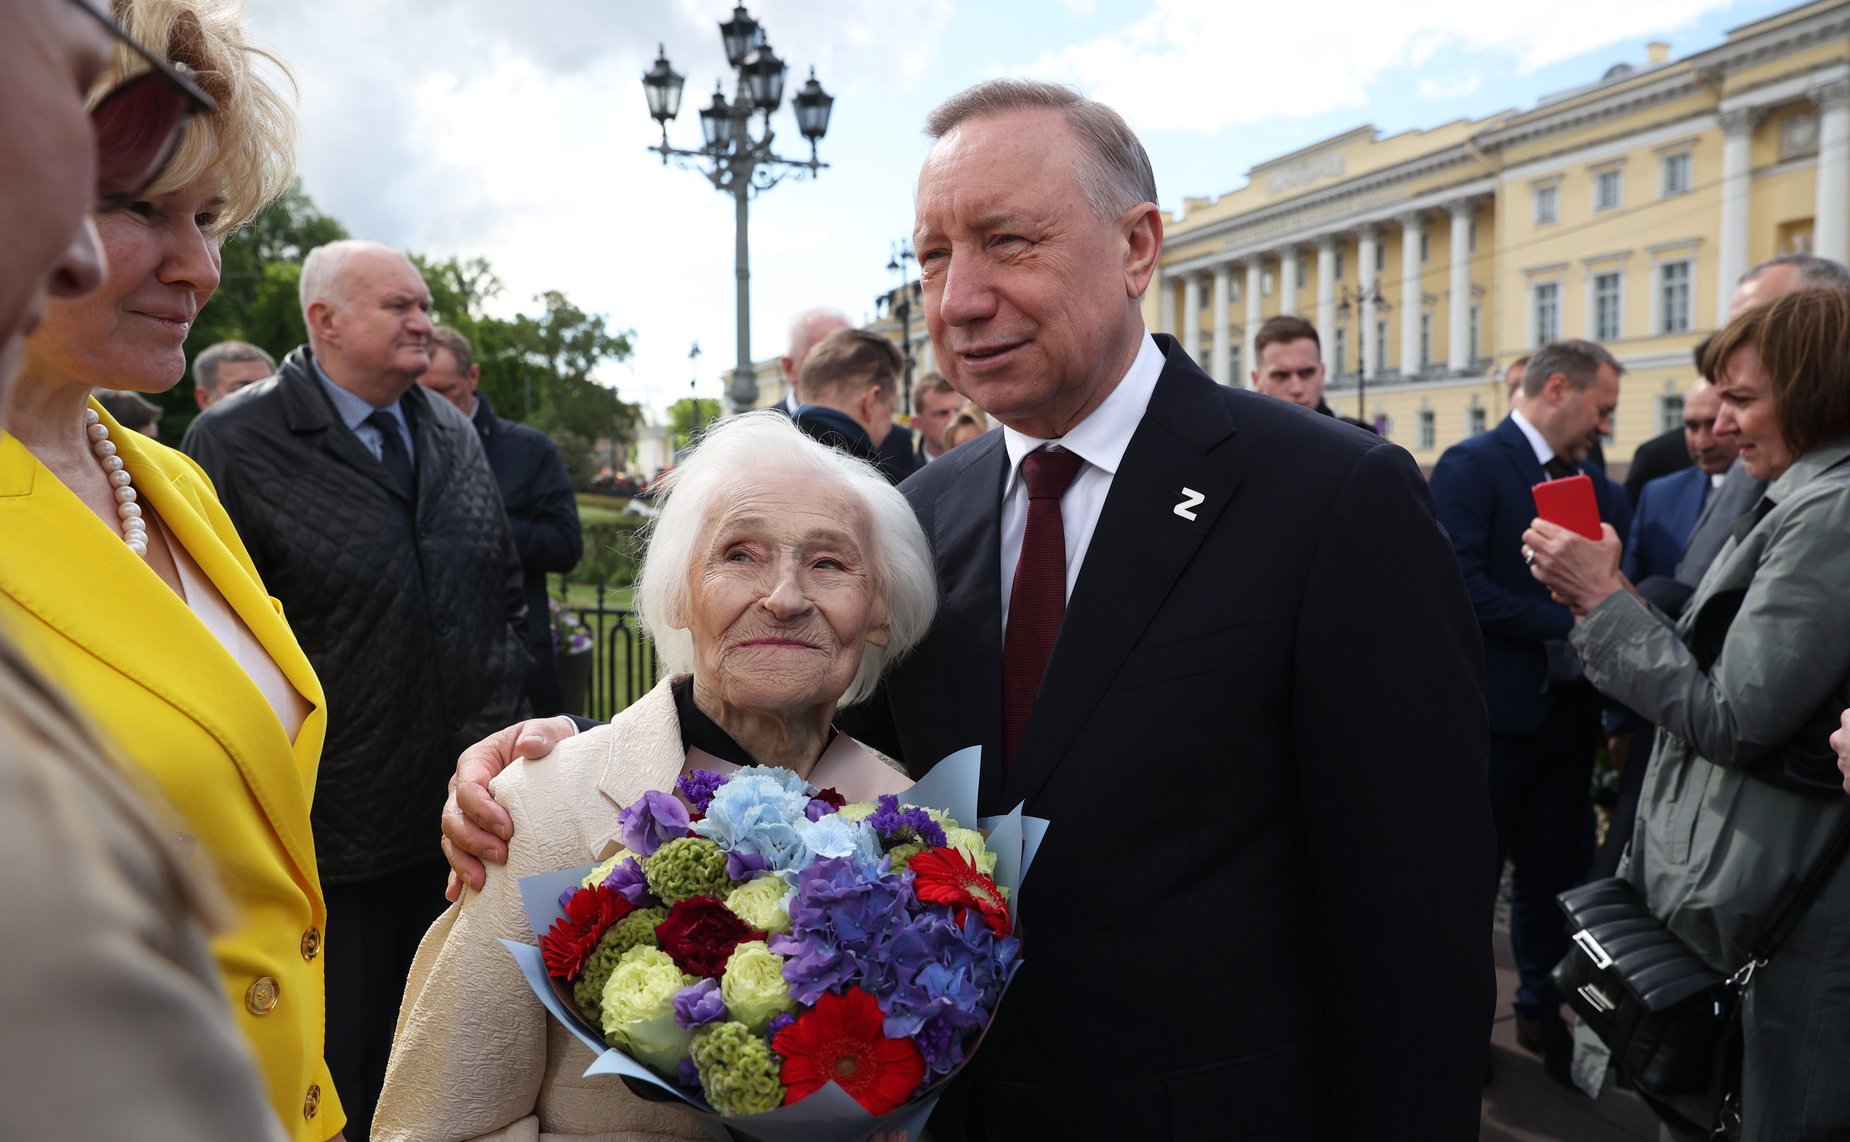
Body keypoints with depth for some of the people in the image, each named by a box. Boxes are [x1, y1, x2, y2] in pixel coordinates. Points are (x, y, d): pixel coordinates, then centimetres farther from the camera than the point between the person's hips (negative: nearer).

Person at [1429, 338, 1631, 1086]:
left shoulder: (1593, 480, 10)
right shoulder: (1471, 465, -11)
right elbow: (1460, 583, -21)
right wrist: (1567, 624, -20)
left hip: (1568, 708, 6)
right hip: (1495, 708, -6)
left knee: (1555, 870, 16)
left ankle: (1544, 1007, 32)